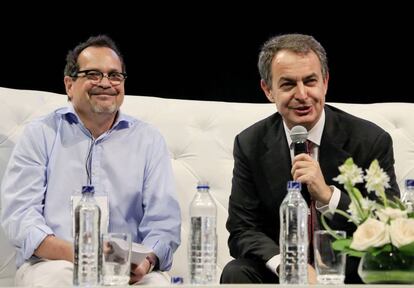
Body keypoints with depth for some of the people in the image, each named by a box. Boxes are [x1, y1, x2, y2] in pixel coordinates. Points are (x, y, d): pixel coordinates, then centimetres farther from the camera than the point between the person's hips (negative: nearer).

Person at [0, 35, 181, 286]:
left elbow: (163, 219, 6)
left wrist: (147, 260, -18)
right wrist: (72, 253, -20)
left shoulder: (149, 140, 16)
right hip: (51, 262, -1)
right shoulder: (40, 135, 10)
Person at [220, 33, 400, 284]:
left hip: (352, 272, 0)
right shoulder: (250, 145, -1)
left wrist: (328, 195, -24)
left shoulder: (372, 141, -7)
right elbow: (242, 230, -3)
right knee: (235, 274, -27)